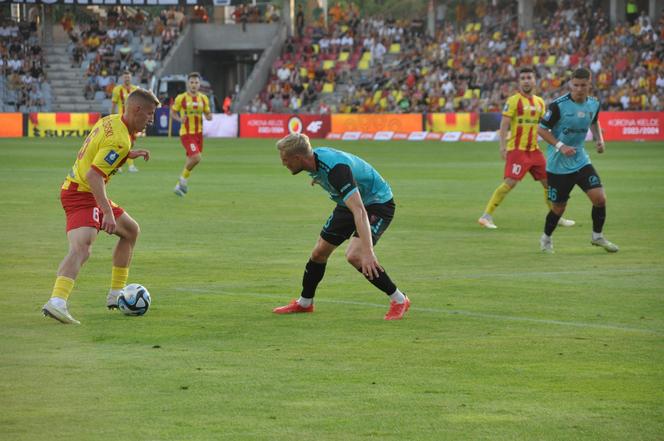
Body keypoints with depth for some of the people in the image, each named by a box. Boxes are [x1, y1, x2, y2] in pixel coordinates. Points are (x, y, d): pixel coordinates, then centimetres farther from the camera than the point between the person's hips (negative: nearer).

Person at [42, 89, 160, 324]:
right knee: (81, 248, -30)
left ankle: (116, 295, 28)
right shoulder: (119, 140, -21)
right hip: (82, 194, -11)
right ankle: (57, 302, -50)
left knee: (131, 230, 25)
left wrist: (129, 154, 15)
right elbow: (93, 175, -29)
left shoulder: (110, 121, 9)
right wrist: (108, 212, -34)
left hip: (83, 190, 11)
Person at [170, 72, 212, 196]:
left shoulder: (203, 99, 6)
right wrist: (180, 119, -18)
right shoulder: (181, 98, -5)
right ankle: (184, 178, 5)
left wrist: (209, 116, -12)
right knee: (196, 157, -21)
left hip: (198, 133, 5)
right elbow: (172, 112, 3)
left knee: (191, 159, 11)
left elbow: (208, 115, 13)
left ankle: (179, 186, 28)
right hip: (186, 133, -5)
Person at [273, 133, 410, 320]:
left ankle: (398, 300, -11)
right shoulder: (314, 157, -11)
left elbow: (359, 211, -45)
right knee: (319, 252, 10)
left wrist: (367, 252, -53)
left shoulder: (336, 169, -38)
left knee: (354, 256, -27)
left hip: (378, 202, -9)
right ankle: (304, 303, 32)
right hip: (348, 203, 9)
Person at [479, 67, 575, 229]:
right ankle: (486, 216, -11)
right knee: (510, 183, -16)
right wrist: (503, 145, -21)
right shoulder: (514, 100, -7)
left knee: (549, 182, 10)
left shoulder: (540, 102, 12)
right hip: (517, 149, -7)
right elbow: (504, 124, -12)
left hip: (534, 149, 7)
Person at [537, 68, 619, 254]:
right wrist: (560, 146, -23)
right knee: (559, 208, 4)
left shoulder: (593, 104, -1)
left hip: (581, 161, 4)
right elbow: (541, 129, -11)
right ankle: (546, 238, 31)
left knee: (600, 198, -10)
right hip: (558, 165, -4)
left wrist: (599, 139, 4)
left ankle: (597, 236, 12)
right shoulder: (558, 105, -18)